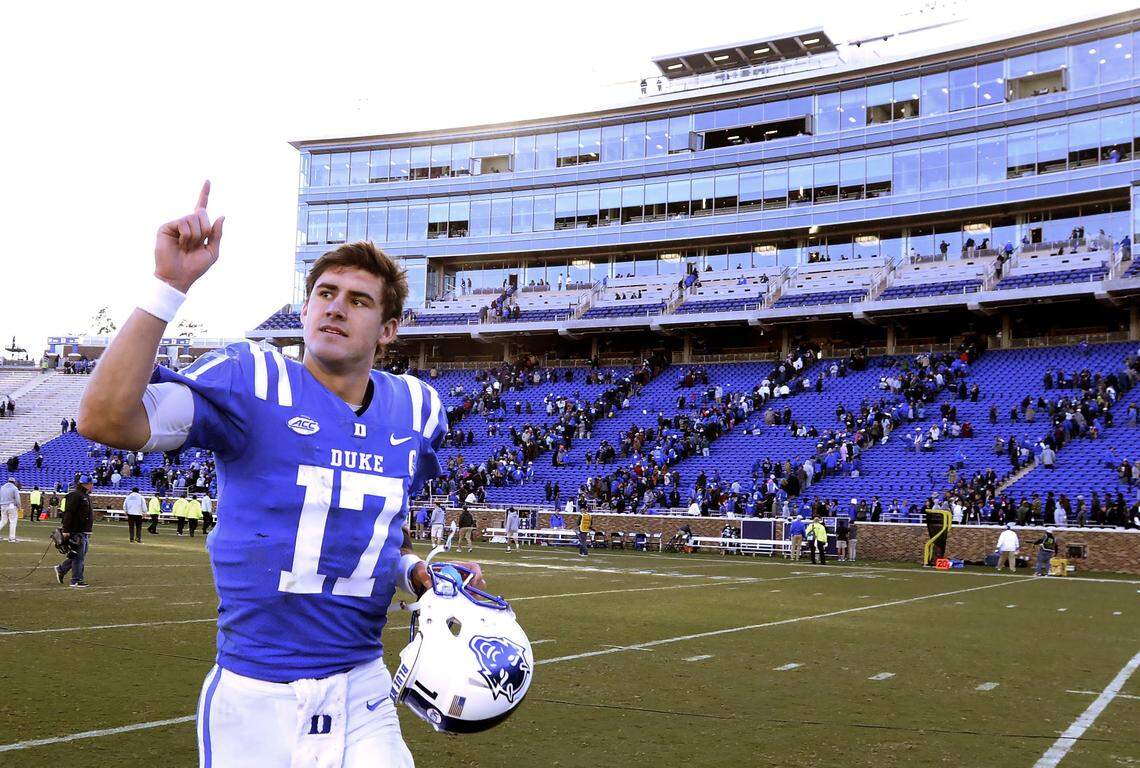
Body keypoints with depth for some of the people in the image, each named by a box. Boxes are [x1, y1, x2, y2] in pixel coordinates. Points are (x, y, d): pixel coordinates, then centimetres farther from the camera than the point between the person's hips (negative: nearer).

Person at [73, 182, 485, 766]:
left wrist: (415, 572, 1)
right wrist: (169, 285, -26)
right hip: (253, 696, -3)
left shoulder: (415, 407, 6)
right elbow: (106, 419, -24)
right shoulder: (251, 379, -8)